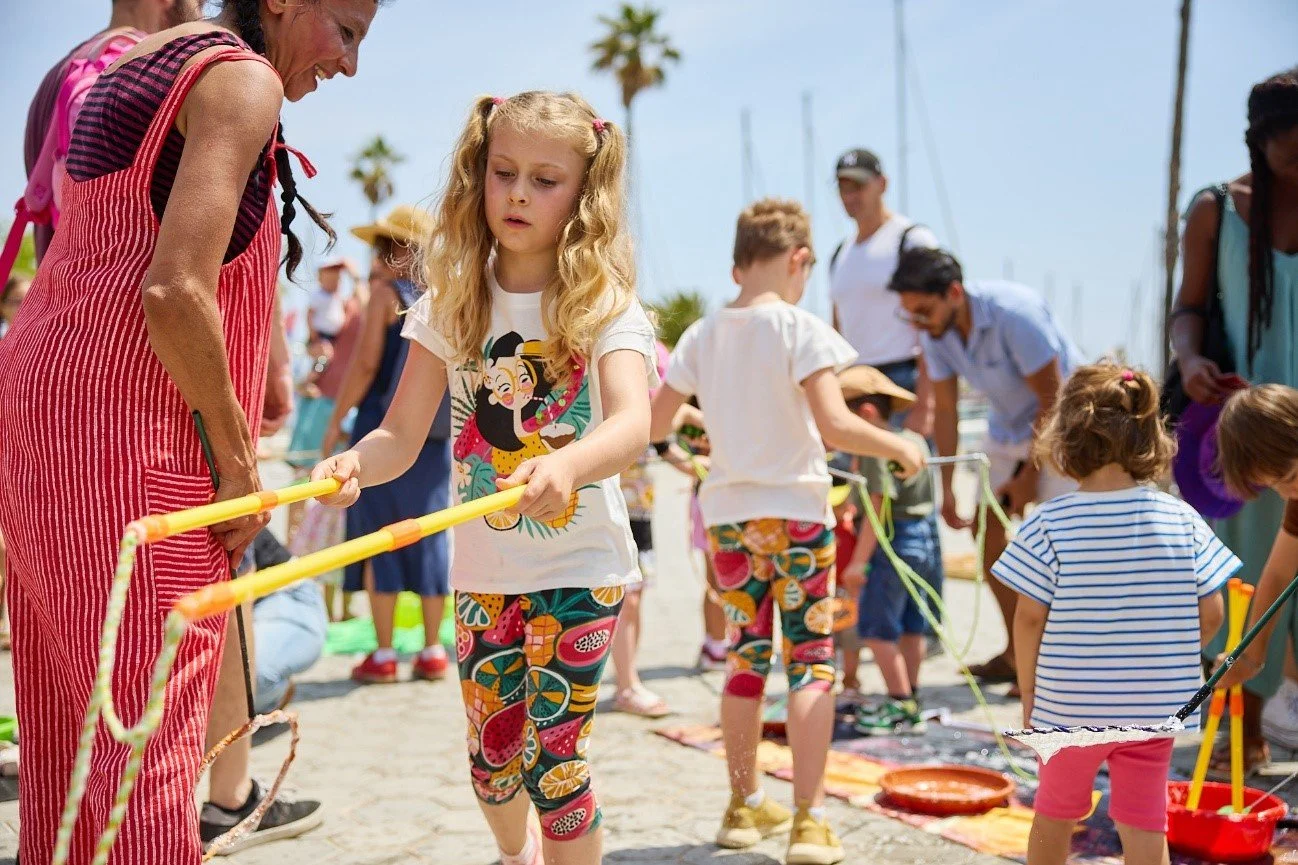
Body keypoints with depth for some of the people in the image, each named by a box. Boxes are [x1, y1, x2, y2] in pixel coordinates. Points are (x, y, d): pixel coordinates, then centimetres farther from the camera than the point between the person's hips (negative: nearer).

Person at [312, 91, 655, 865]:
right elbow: (402, 433, -5)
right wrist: (355, 465, -28)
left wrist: (567, 464, -50)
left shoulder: (604, 305, -11)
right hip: (484, 569, 4)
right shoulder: (451, 308, 0)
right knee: (492, 758, 15)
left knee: (550, 758, -6)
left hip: (580, 568, -4)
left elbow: (632, 423, -28)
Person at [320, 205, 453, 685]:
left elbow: (366, 363, -12)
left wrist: (336, 421, -6)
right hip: (433, 432, 5)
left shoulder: (386, 292, -6)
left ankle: (384, 655, 1)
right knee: (429, 534, 9)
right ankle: (432, 651, 12)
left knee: (380, 535, 0)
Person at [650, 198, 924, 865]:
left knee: (746, 659, 16)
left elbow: (654, 425, 6)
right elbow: (833, 425, -22)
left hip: (727, 515, 5)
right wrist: (899, 447, -6)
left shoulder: (702, 336, 3)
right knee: (811, 660, 2)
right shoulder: (801, 329, -12)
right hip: (795, 511, -5)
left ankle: (745, 806, 27)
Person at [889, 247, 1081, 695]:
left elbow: (1052, 400, -23)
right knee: (988, 529, 3)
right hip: (1008, 426, 7)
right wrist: (947, 487, -2)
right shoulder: (934, 331, -12)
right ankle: (1017, 652, 14)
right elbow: (945, 409, -1)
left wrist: (1028, 476, -18)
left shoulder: (1014, 311, -31)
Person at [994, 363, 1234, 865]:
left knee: (1054, 816, 19)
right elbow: (1211, 615, -3)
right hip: (1155, 707, 2)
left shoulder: (1050, 524, -14)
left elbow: (1030, 618, -11)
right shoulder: (1182, 520, -6)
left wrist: (1028, 692, 2)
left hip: (1070, 704, -1)